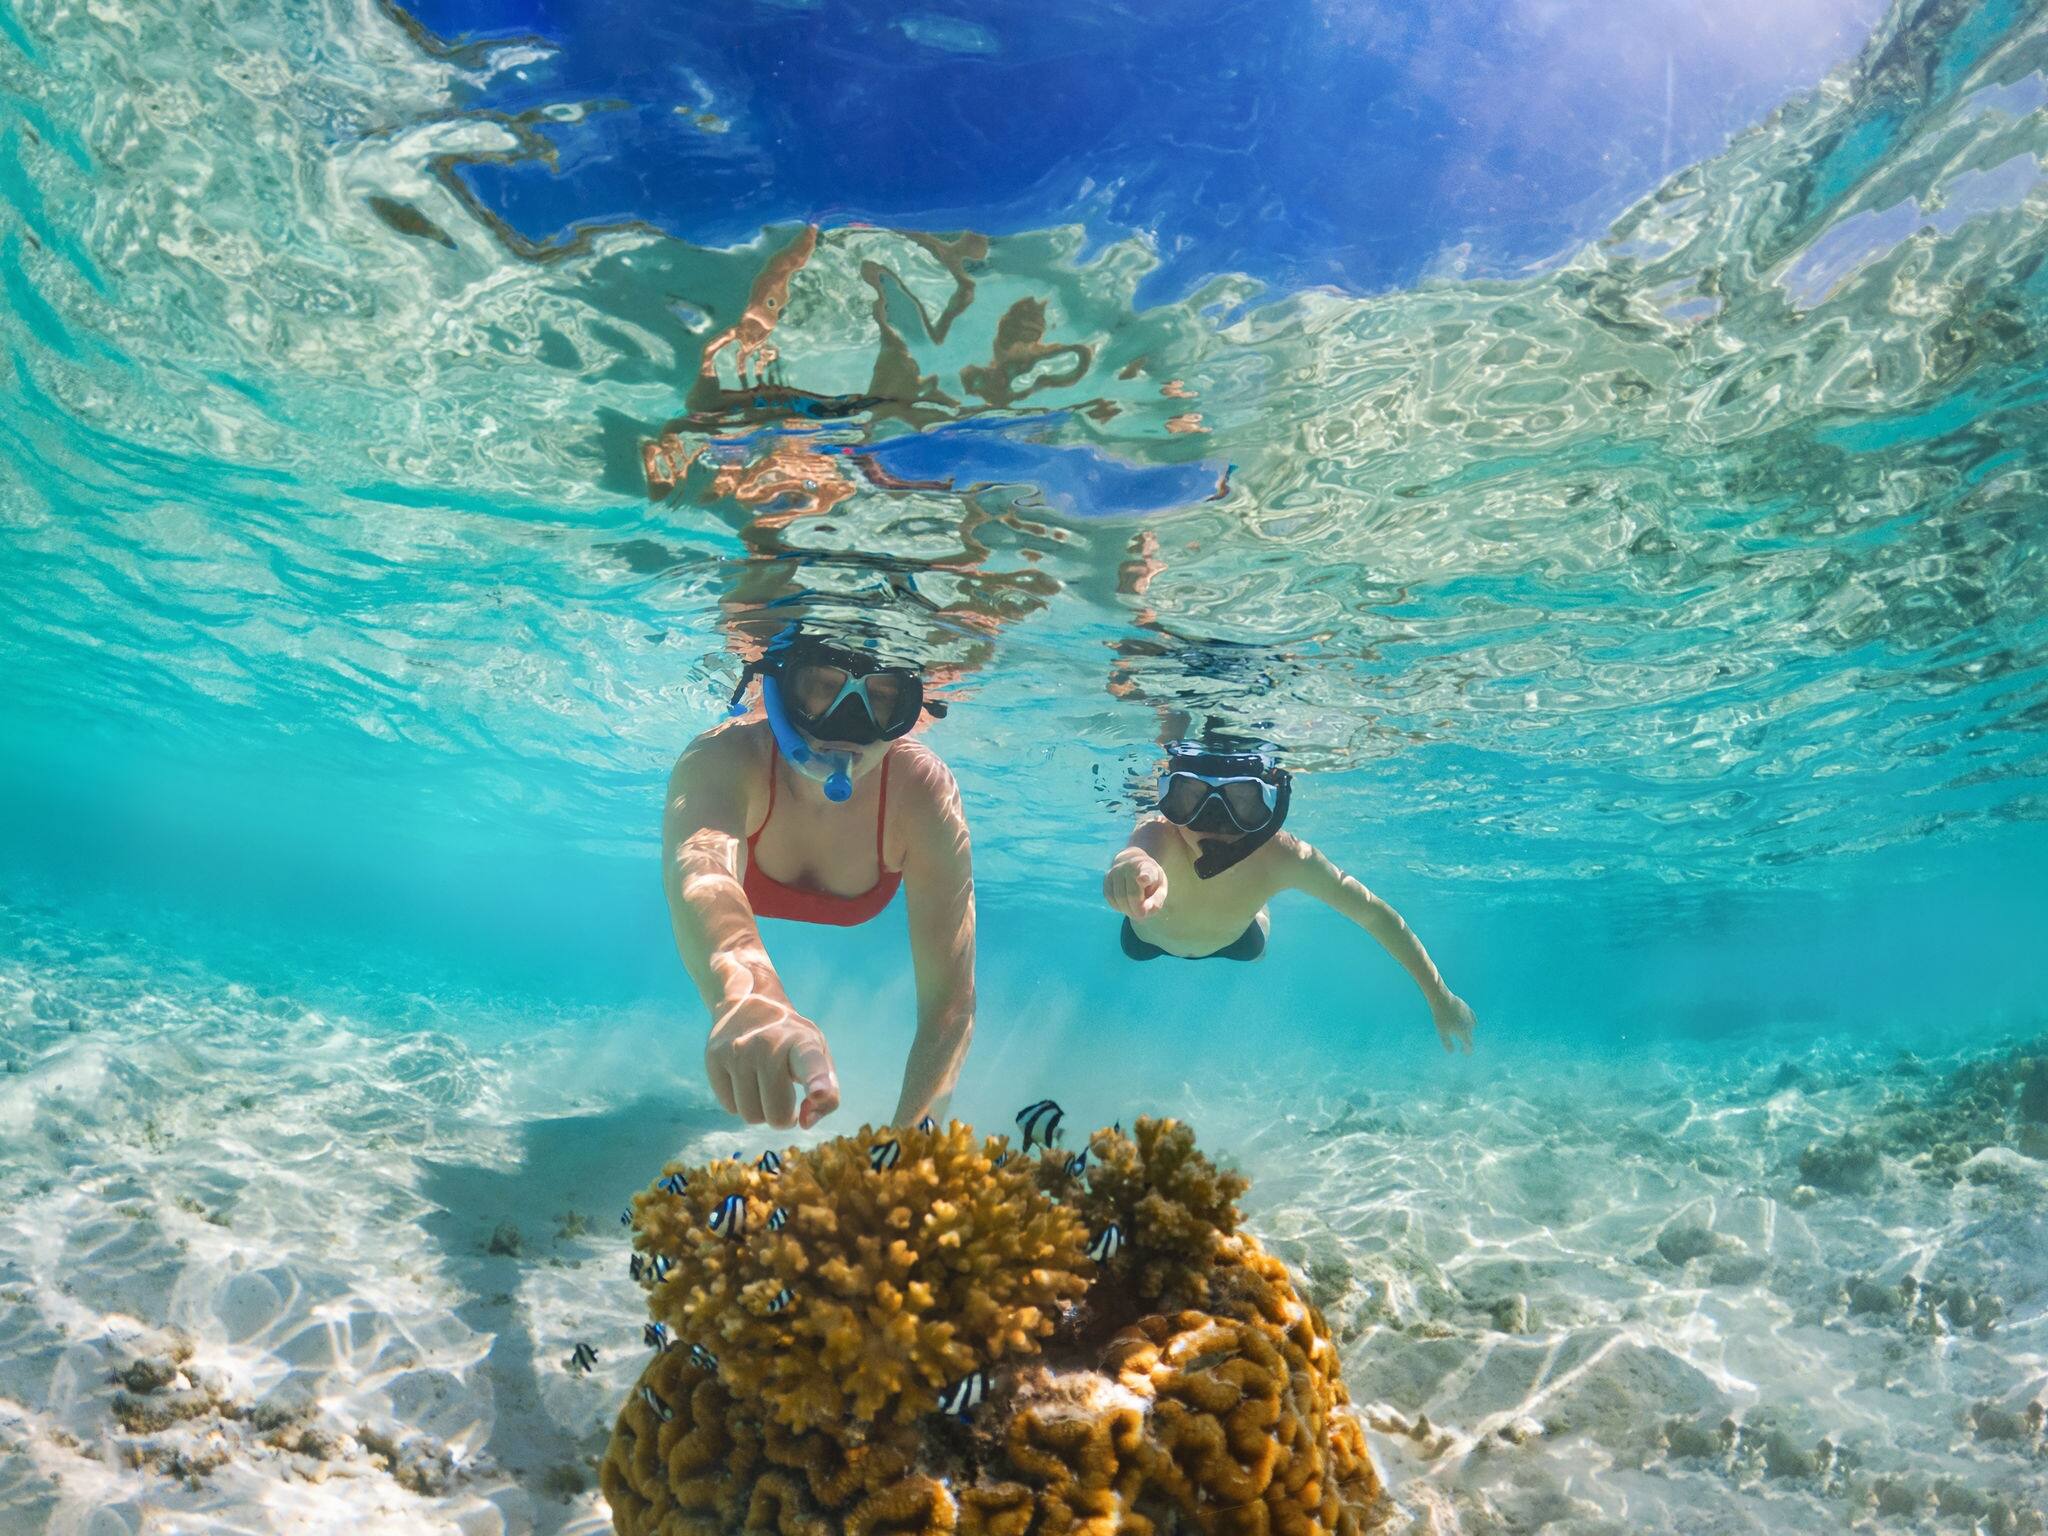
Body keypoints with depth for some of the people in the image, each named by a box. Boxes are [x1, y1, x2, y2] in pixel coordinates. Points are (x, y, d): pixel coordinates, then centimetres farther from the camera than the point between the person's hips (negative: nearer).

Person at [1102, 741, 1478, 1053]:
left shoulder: (1281, 857, -43)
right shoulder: (1159, 837, -50)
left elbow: (1376, 915, -29)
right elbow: (1140, 855, -77)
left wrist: (1440, 997, -24)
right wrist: (1133, 864, -102)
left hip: (1230, 938, 1)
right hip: (1149, 936, -1)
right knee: (1131, 949, 33)